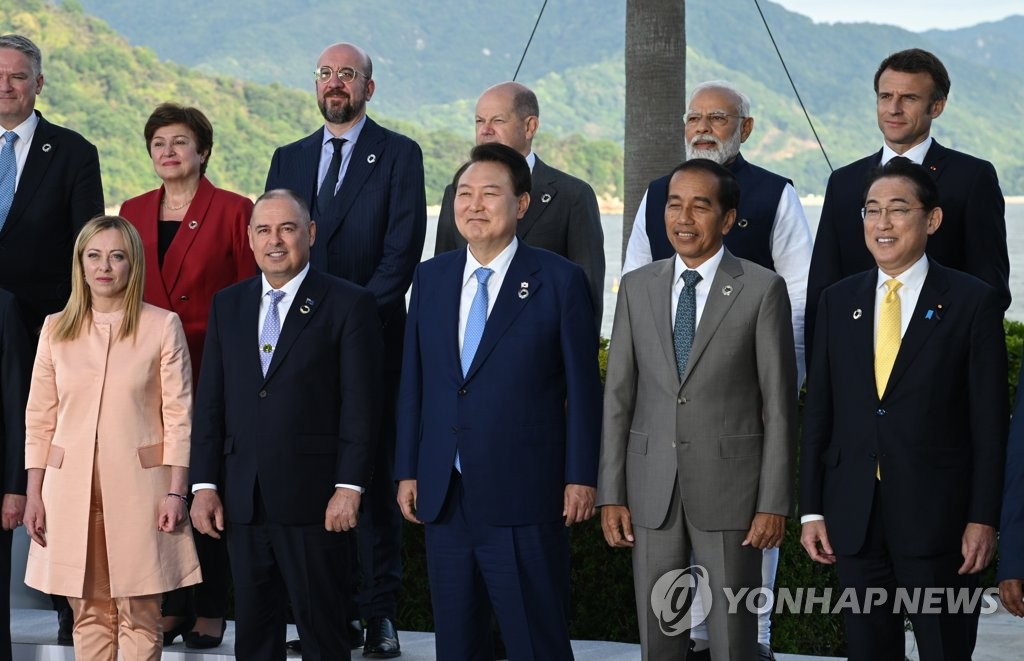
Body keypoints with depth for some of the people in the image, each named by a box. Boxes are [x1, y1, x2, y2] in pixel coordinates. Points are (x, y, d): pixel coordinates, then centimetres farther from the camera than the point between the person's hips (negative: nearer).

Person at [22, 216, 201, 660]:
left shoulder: (163, 326, 0)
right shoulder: (56, 329, 8)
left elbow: (179, 415, -1)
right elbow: (39, 418, 10)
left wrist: (176, 493, -6)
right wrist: (33, 495, 5)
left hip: (138, 487, -2)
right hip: (71, 487, 3)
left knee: (139, 614, -2)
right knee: (88, 613, 5)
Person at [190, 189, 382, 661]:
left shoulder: (348, 304, -2)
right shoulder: (227, 305, 13)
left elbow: (360, 405, -6)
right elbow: (210, 403, 11)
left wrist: (349, 487, -12)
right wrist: (204, 485, 4)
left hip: (313, 499, -4)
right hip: (242, 499, 5)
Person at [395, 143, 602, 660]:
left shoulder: (559, 280, -4)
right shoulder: (431, 278, 10)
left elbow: (582, 386, -4)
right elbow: (413, 382, 12)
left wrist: (581, 477, -7)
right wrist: (407, 471, 9)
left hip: (522, 500, -5)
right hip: (443, 497, 5)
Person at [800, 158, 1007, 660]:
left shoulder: (972, 302, -3)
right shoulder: (838, 301, 9)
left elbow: (990, 422, -5)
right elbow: (819, 411, 10)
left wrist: (984, 519, -9)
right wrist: (812, 509, 5)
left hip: (937, 520, -4)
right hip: (854, 519, 4)